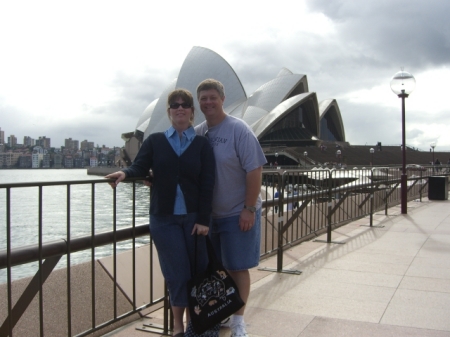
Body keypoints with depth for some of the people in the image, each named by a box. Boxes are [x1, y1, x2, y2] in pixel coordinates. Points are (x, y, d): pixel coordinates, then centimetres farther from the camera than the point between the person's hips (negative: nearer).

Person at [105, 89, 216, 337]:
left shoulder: (202, 144, 3)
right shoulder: (155, 141, 6)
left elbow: (207, 183, -3)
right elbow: (140, 168, -6)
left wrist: (203, 219, -8)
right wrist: (125, 173, -29)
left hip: (194, 217, 0)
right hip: (164, 218, 0)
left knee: (197, 270, 5)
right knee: (177, 272, 2)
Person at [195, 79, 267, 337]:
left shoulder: (239, 130, -13)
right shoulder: (197, 133, 4)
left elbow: (254, 170, -16)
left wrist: (249, 209, -18)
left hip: (238, 213, -5)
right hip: (208, 213, 5)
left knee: (238, 268, 3)